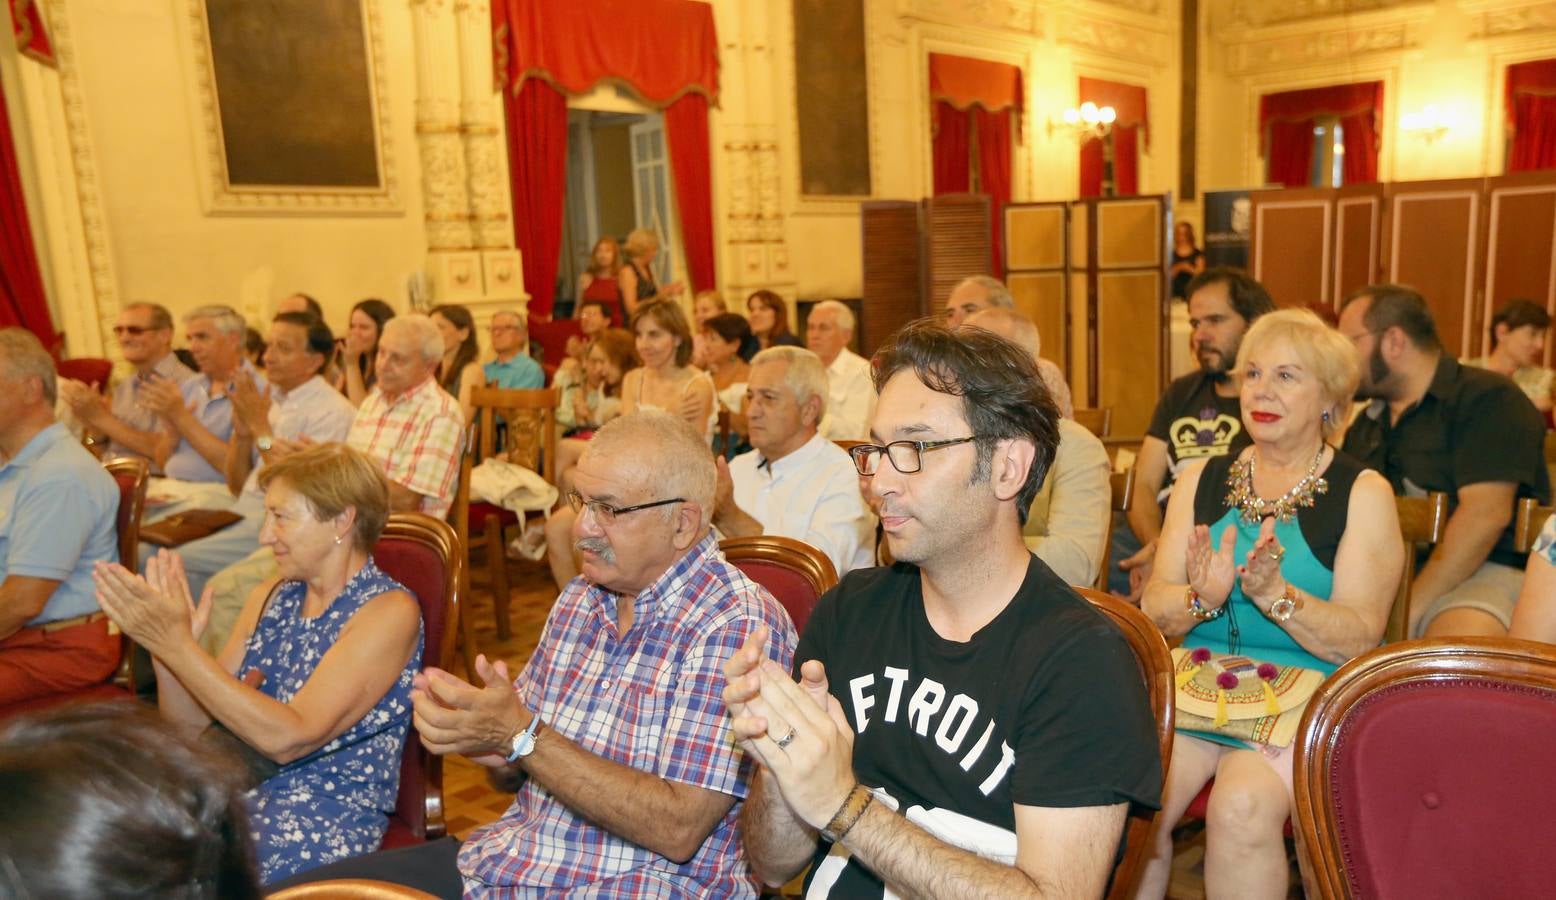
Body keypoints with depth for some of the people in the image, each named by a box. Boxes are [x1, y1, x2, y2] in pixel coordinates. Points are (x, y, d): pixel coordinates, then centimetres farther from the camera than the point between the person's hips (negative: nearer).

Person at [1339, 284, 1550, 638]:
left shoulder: (1488, 399, -3)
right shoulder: (1364, 423, 22)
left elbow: (1486, 515, -15)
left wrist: (1409, 607, -19)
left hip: (1480, 571, -6)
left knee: (1461, 643, -38)